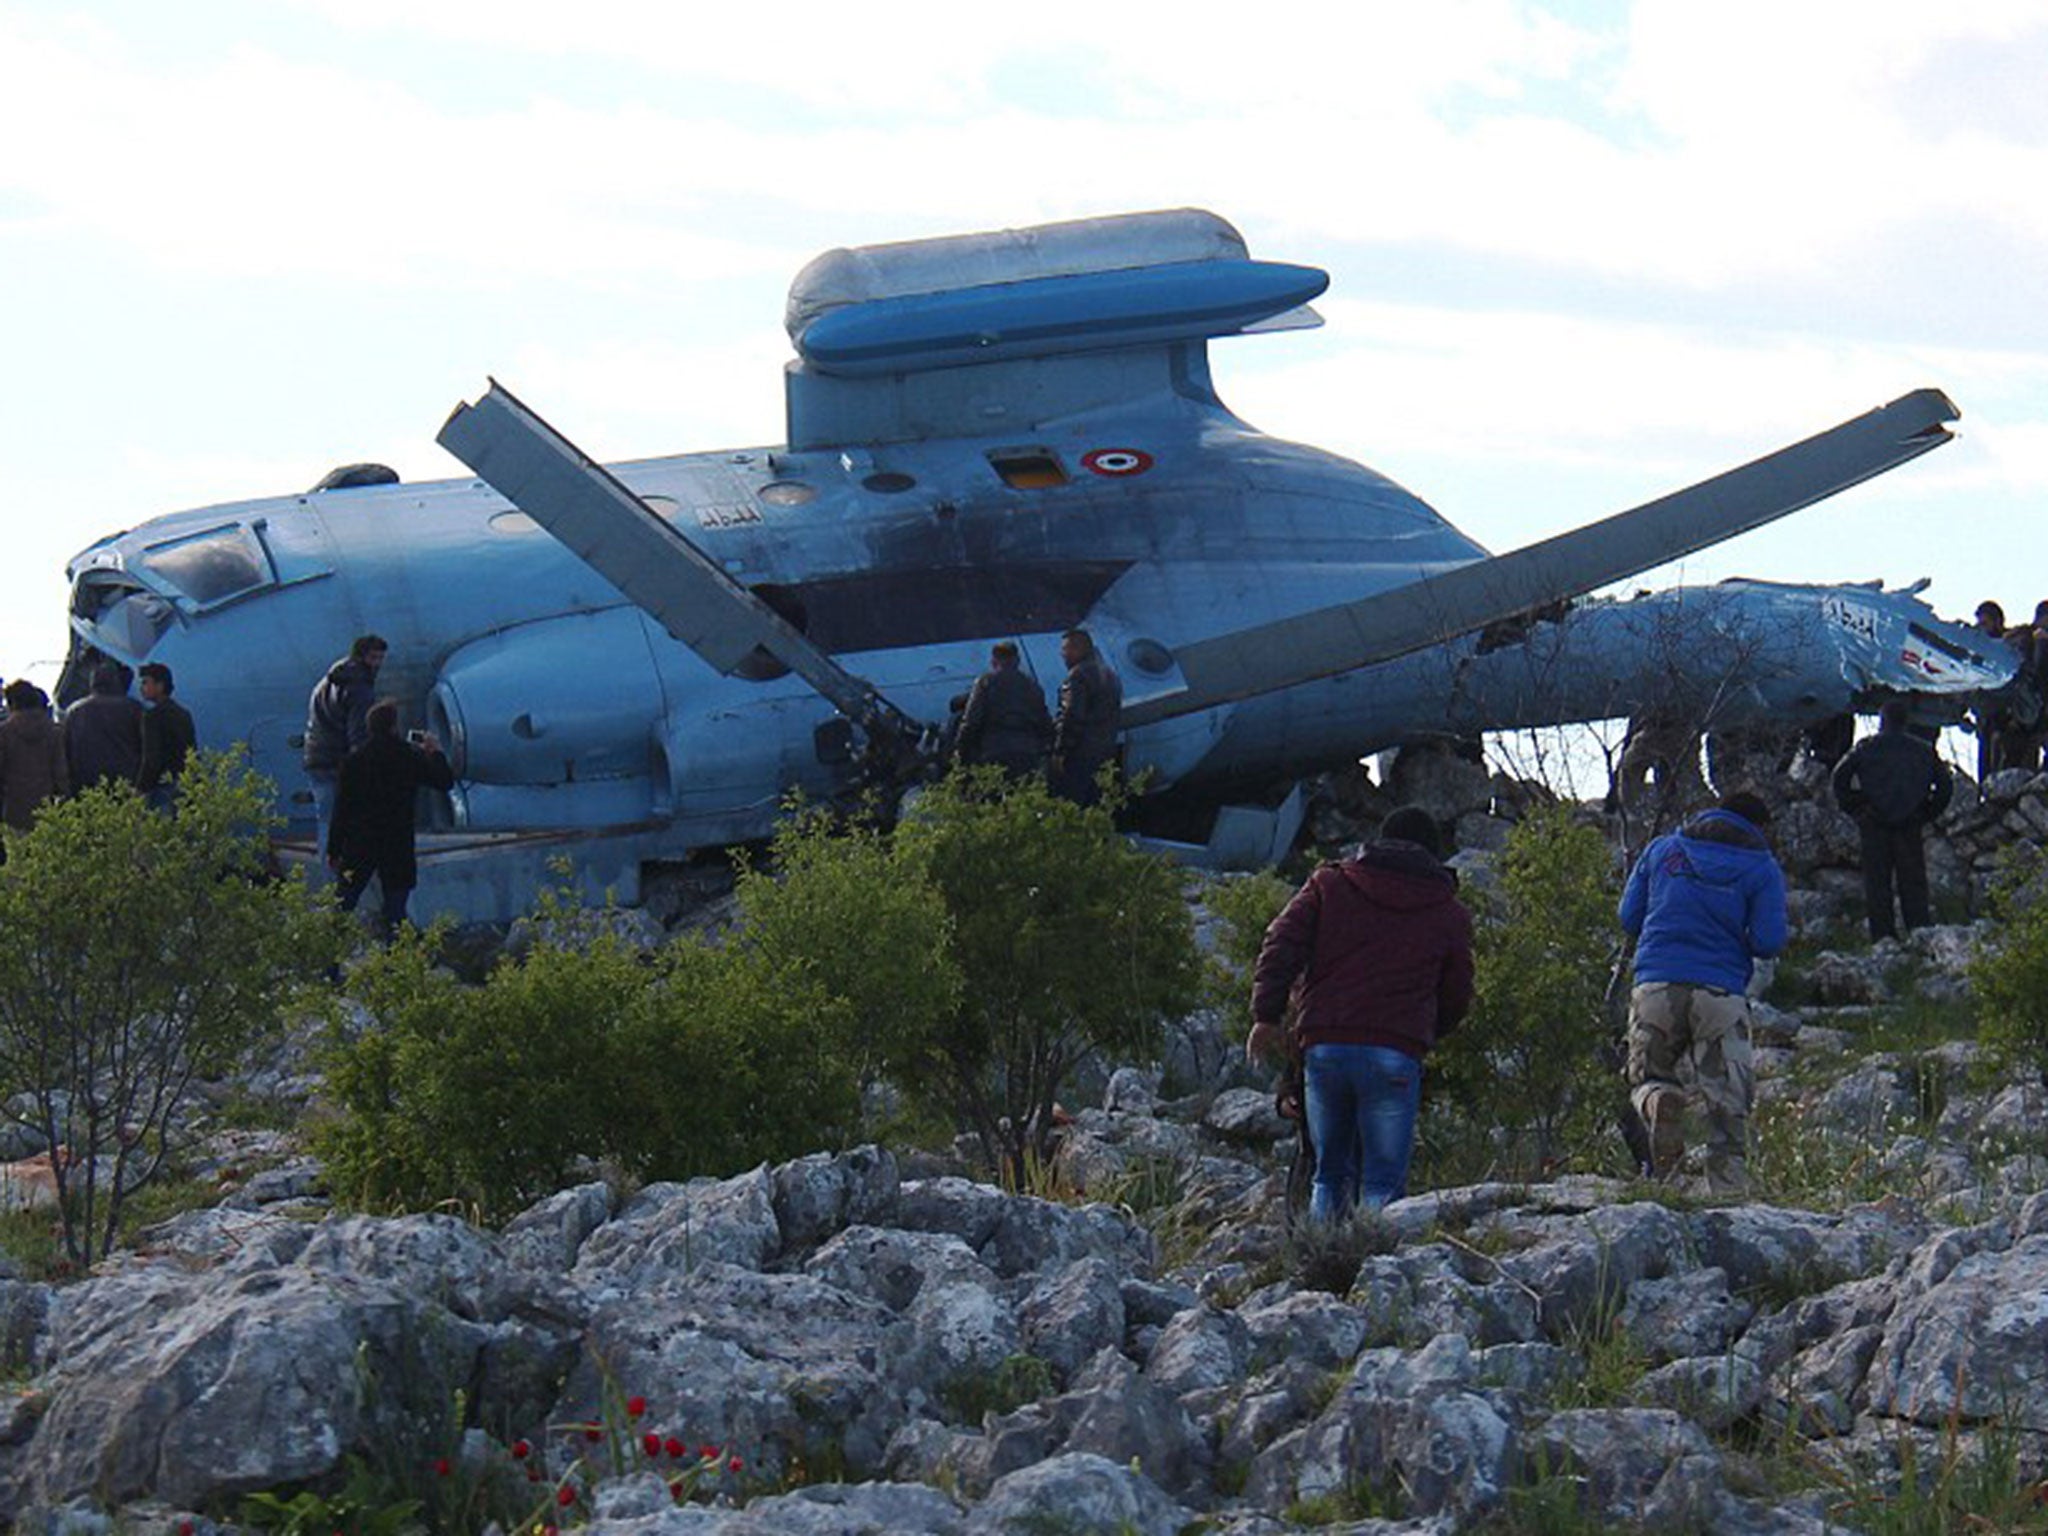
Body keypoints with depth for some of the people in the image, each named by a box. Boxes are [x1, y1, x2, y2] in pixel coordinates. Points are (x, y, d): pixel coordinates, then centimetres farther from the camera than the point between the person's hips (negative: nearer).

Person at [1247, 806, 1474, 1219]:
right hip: (1396, 1054, -2)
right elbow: (1456, 999, 15)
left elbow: (1282, 945, 4)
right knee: (1384, 1178, 0)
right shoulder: (1449, 912, 13)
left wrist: (1266, 1016, 4)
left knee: (1330, 1171, 15)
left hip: (1323, 1045, 2)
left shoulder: (1328, 884, 15)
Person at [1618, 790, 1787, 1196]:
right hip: (1722, 994, -1)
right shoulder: (1762, 868, 8)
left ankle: (1659, 1103, -19)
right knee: (1727, 1105, 5)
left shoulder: (1662, 849, 14)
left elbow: (1628, 918, 14)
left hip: (1656, 984, 1)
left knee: (1647, 1079, 16)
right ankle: (1729, 1191, -9)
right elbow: (1769, 942, -2)